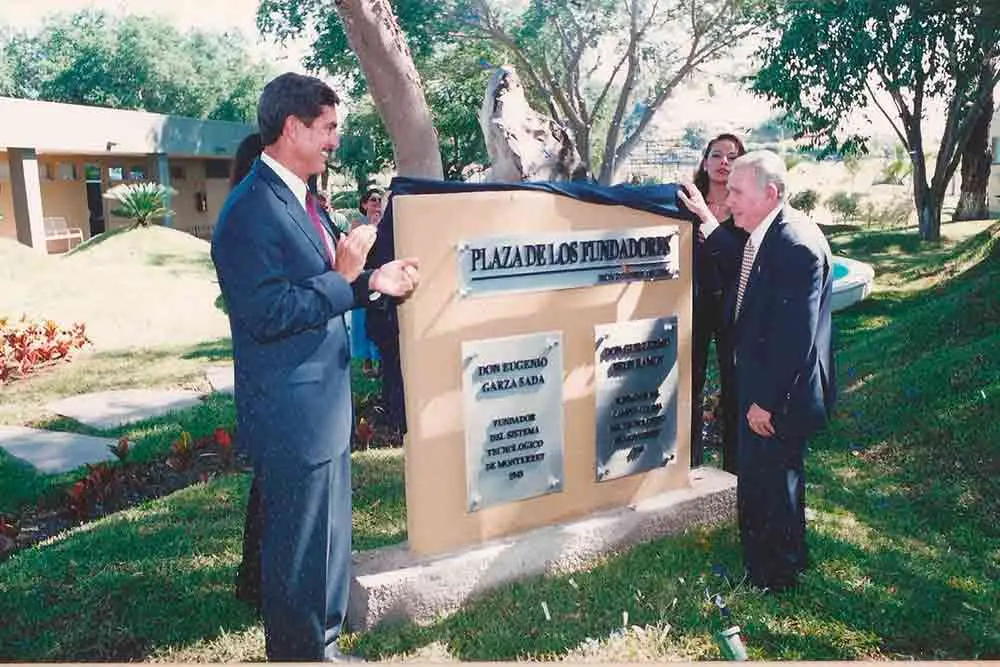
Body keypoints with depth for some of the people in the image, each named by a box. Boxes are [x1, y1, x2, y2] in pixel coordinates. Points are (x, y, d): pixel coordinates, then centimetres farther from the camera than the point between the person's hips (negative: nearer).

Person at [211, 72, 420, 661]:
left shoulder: (299, 200, 12)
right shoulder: (252, 210, -19)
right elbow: (266, 313, -25)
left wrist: (373, 281, 3)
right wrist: (344, 278, -22)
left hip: (323, 403, 10)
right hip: (291, 412, -10)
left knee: (329, 536, 22)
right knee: (300, 546, 6)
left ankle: (322, 645, 40)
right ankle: (300, 650, 26)